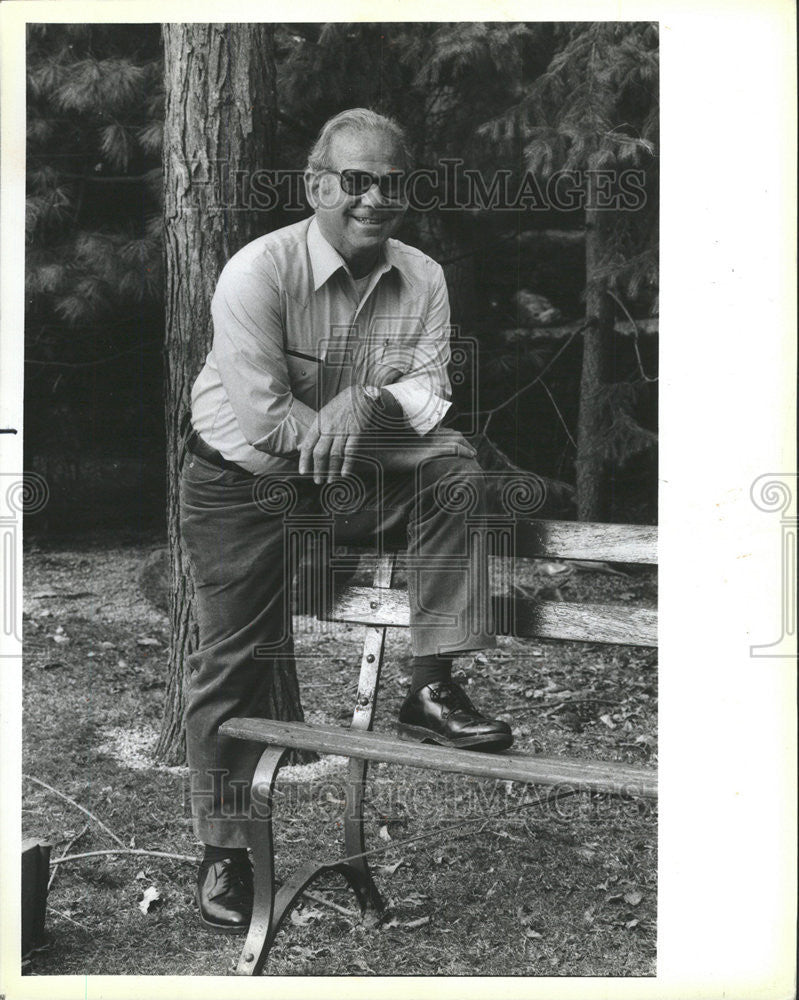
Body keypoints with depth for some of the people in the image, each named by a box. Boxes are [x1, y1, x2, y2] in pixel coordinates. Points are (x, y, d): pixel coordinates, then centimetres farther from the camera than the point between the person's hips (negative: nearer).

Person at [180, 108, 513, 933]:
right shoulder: (258, 271, -19)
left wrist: (371, 403, -30)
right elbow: (266, 415, -24)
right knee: (236, 663, -3)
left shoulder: (422, 278, -4)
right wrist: (341, 429, -19)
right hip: (241, 480, -4)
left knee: (458, 473, -21)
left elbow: (430, 392, -10)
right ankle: (224, 850, 15)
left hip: (353, 476, 4)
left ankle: (431, 687, -16)